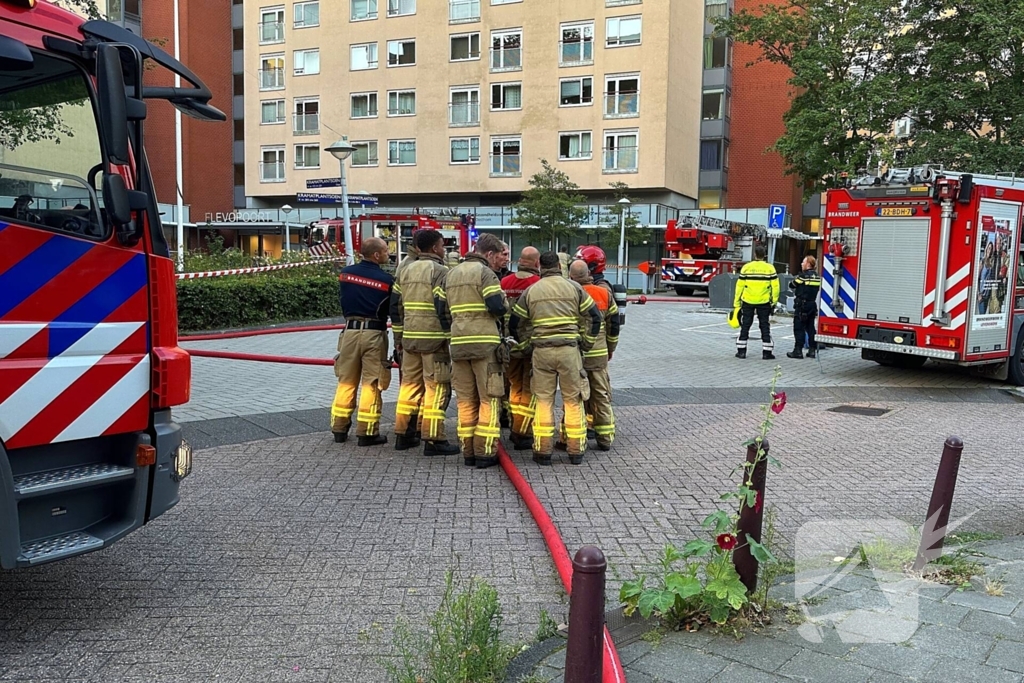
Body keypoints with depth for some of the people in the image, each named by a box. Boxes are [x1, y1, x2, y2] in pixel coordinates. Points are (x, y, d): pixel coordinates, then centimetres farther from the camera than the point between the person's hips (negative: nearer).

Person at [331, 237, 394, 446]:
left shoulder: (346, 273, 2)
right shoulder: (385, 279, -11)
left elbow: (343, 303, 12)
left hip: (350, 331, 4)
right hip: (374, 334, -4)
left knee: (346, 382, 13)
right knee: (371, 384, 2)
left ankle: (339, 429, 19)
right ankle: (367, 432, 5)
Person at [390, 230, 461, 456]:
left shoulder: (405, 271, 14)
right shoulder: (440, 272, -8)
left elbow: (395, 306, 15)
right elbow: (444, 308, -16)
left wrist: (398, 338, 20)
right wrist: (451, 337, -9)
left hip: (409, 338, 7)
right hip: (434, 339, -7)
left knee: (409, 384, 14)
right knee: (436, 388, -3)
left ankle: (403, 435, 20)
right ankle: (434, 440, -2)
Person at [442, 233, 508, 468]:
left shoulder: (451, 274, 17)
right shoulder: (485, 272, -6)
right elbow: (498, 307, -15)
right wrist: (503, 307, 5)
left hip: (458, 343, 6)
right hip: (485, 342, -6)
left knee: (465, 400, 12)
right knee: (489, 399, 1)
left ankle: (468, 452, 15)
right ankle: (485, 453, 1)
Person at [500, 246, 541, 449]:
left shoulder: (504, 282, 1)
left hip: (509, 343, 5)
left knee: (515, 385, 20)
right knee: (529, 389, 6)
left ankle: (515, 426, 24)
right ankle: (522, 433, 7)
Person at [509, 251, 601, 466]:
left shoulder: (530, 291, 8)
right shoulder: (574, 288, 5)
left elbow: (514, 323, 10)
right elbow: (594, 317, 3)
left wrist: (526, 342, 22)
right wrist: (586, 344, 11)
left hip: (542, 351, 1)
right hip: (569, 350, -1)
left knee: (544, 400, 8)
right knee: (573, 401, 7)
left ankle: (543, 451, 9)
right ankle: (576, 451, 11)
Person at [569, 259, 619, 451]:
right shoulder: (604, 293, 2)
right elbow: (614, 323, 9)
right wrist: (610, 348, 21)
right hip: (599, 354, 3)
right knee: (601, 396, 12)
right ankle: (605, 438, 16)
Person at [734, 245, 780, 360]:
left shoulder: (746, 267, -2)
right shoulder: (770, 268, -3)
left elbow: (739, 286, 0)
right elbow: (775, 286, -3)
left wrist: (737, 303, 6)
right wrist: (774, 301, 8)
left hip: (747, 302, 0)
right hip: (764, 302, 0)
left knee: (745, 325, 9)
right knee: (764, 326, 7)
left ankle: (741, 351, 10)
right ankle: (767, 352, 8)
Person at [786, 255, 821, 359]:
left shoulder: (803, 275, -13)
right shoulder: (817, 276, 8)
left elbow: (792, 285, -5)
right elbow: (818, 289, 13)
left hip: (802, 304, -7)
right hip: (813, 304, 7)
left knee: (799, 328, -3)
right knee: (810, 327, 13)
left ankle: (798, 350, -4)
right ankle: (812, 350, 14)